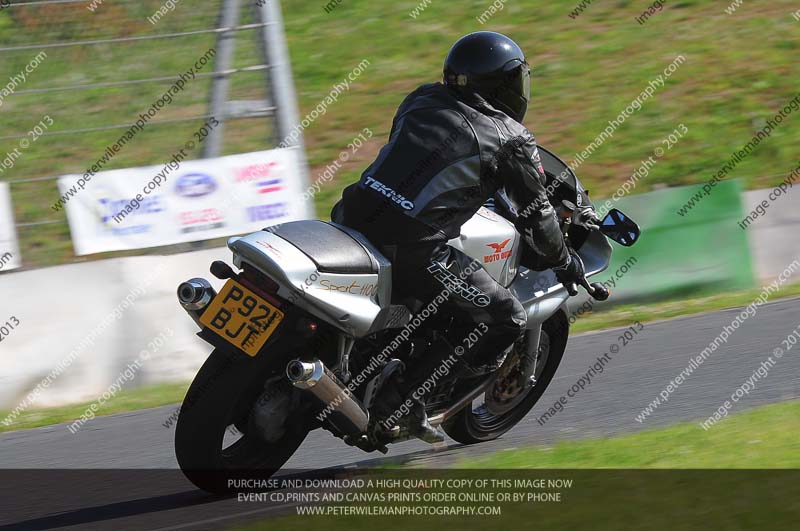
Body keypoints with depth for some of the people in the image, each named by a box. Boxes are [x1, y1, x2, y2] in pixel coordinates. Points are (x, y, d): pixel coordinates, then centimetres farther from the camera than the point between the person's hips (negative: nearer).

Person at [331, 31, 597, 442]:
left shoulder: (422, 100, 19)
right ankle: (401, 396, -2)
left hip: (353, 218, 6)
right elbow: (538, 213, 12)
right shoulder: (512, 142, 4)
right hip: (412, 249, -6)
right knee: (506, 320, 6)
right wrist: (563, 261, 32)